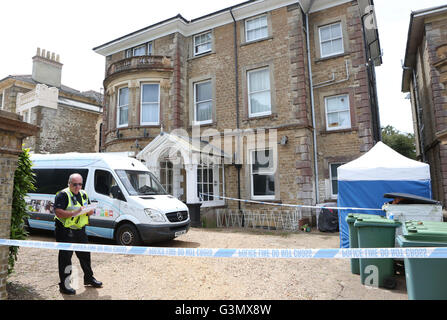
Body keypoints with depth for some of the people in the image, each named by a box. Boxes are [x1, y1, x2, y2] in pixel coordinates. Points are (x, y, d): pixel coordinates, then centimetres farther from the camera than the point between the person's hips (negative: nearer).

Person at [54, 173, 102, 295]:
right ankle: (64, 285, 15)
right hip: (65, 231, -7)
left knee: (85, 254, 16)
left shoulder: (84, 194, 11)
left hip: (80, 230, 7)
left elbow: (91, 211, 16)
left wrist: (88, 210, -6)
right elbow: (58, 212, -22)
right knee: (65, 257, 1)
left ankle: (89, 278, 33)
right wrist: (75, 212, -29)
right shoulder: (63, 195, -11)